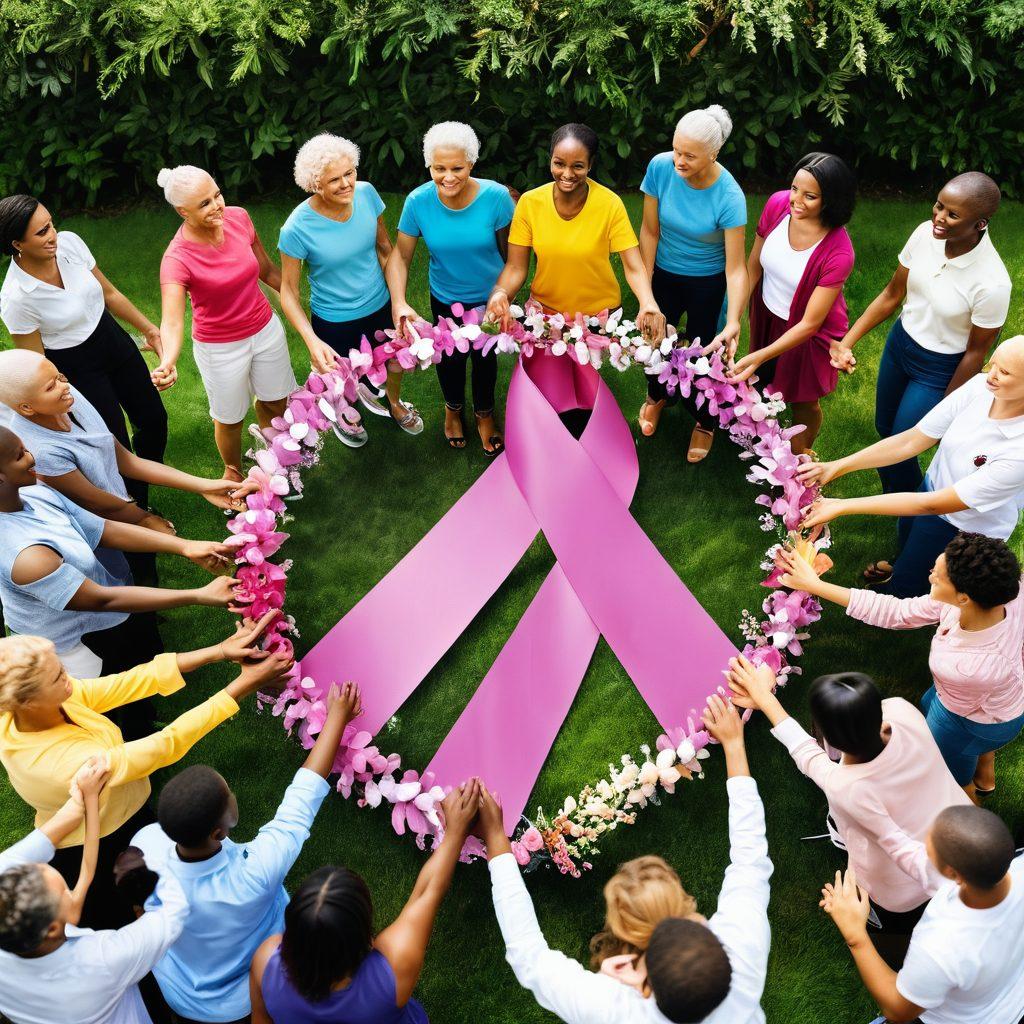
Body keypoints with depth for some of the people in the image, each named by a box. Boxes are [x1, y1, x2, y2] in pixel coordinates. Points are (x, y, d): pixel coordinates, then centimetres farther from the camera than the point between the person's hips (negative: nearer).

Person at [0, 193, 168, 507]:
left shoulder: (69, 242, -16)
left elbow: (109, 294, 1)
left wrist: (148, 329, 5)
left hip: (114, 340, 6)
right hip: (76, 369, -6)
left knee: (154, 420, 19)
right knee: (118, 447, 6)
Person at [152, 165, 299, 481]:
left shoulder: (238, 217, -16)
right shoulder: (177, 259, -29)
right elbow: (171, 322, -38)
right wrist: (167, 363, -58)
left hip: (266, 329, 4)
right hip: (220, 347, -4)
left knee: (274, 403, 23)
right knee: (230, 418, 18)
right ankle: (233, 471, 48)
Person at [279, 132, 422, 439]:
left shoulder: (366, 193, -17)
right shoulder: (297, 228, -29)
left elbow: (384, 247, -1)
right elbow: (288, 289, -19)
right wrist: (312, 341, -31)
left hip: (381, 308, 4)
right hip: (334, 322, -4)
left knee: (397, 364, 26)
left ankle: (394, 403, 63)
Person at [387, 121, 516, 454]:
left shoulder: (496, 196, -27)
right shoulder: (418, 201, -24)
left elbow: (509, 251, -13)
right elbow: (400, 255, -15)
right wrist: (399, 302, -29)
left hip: (490, 297, -1)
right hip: (445, 299, 1)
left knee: (485, 356, 22)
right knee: (451, 356, 23)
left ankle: (484, 413, 52)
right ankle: (453, 408, 56)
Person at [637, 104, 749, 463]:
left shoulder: (729, 197, -31)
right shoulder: (661, 167, -24)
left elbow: (736, 268, -28)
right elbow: (650, 231, -14)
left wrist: (733, 323, -39)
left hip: (707, 282, -3)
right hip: (664, 272, 3)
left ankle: (705, 421, 39)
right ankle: (657, 395, 52)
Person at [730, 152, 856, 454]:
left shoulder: (838, 253, -35)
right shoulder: (778, 204, -23)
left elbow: (810, 323, -28)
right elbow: (753, 265, -10)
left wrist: (759, 357, -33)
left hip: (807, 334, -3)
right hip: (767, 315, 4)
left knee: (803, 403, 21)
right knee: (764, 381, 27)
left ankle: (802, 454, 52)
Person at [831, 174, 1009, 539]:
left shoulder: (991, 283, -32)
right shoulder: (925, 234, -19)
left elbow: (976, 352, -18)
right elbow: (892, 295, -5)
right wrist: (847, 341, -12)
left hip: (939, 370, -5)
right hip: (899, 343, 5)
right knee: (884, 428, 23)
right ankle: (891, 492, 52)